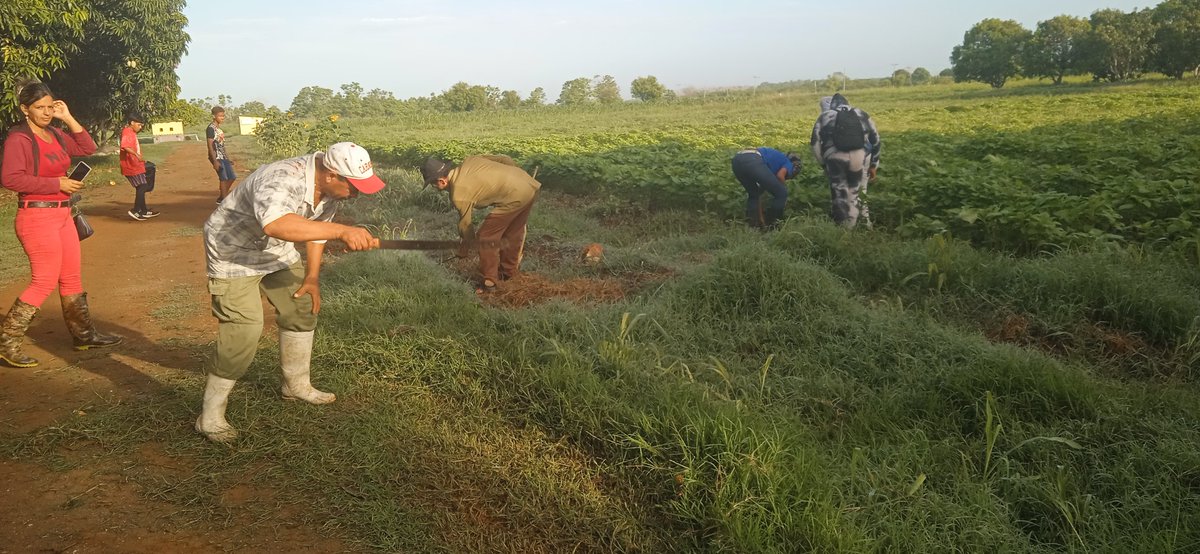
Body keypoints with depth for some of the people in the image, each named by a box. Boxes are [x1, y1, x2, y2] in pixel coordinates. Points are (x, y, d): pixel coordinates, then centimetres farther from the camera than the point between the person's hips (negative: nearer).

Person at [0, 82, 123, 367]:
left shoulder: (55, 135, 10)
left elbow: (88, 148, 10)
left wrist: (68, 119, 1)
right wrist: (57, 184, -20)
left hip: (62, 215, 8)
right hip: (37, 217, -8)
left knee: (72, 278, 14)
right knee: (44, 282, -7)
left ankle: (83, 334, 25)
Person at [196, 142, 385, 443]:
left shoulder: (329, 187, -10)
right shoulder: (282, 180, -38)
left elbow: (314, 228, 7)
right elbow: (276, 224, -59)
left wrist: (312, 276, 1)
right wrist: (341, 231, -60)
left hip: (275, 250, 8)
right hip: (234, 252, -8)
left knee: (303, 307, 11)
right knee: (243, 331, -15)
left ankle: (297, 385, 32)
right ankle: (210, 417, -1)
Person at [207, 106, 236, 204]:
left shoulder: (219, 128, 16)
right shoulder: (211, 128, -11)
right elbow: (210, 146, -16)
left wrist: (228, 158, 20)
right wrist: (215, 161, -21)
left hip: (223, 156, 9)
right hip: (216, 157, -9)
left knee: (232, 177, 10)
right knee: (223, 178, -7)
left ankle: (220, 198, 20)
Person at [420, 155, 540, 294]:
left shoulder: (458, 195, -8)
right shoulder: (470, 160, 11)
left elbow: (465, 223, 7)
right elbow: (505, 159, 16)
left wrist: (464, 247, 26)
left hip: (514, 196, -9)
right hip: (530, 184, 9)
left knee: (487, 237, 4)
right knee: (514, 233, 25)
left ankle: (488, 282, 11)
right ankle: (510, 271, 40)